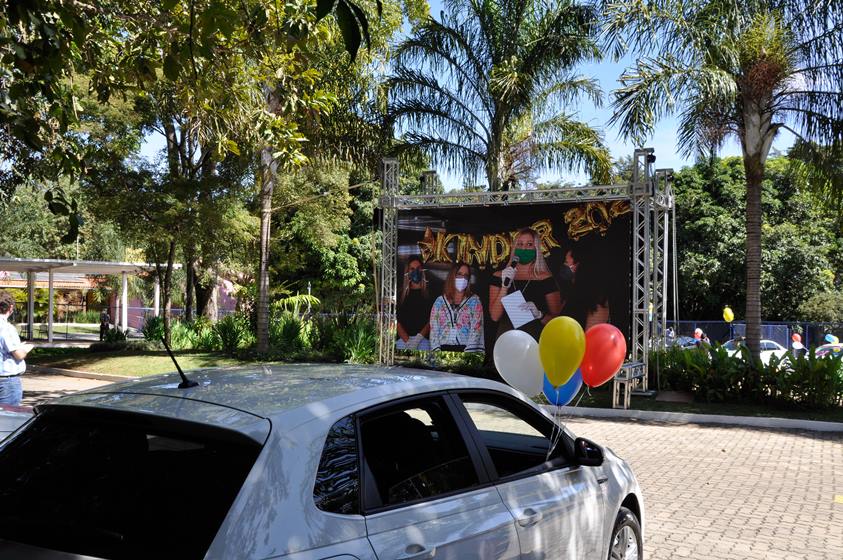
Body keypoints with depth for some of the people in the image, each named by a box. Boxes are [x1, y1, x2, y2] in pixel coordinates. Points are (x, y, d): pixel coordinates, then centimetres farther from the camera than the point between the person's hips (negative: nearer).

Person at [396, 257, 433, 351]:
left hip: (423, 339, -1)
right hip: (403, 339, 1)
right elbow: (397, 321, 6)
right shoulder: (402, 293, 13)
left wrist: (418, 338, -11)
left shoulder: (429, 293, 8)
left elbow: (431, 320, 1)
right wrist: (407, 340, -7)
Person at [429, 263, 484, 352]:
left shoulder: (474, 301, 10)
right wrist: (436, 351, -4)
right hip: (444, 349, 1)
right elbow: (433, 329, 9)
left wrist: (467, 353, -12)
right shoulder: (440, 301, 15)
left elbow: (476, 329, 0)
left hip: (465, 348, -1)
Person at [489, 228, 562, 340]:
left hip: (535, 340, -1)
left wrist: (539, 315, -16)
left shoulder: (546, 279, 3)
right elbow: (495, 316, 0)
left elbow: (556, 319, 3)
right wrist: (505, 286, -10)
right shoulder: (499, 277, 9)